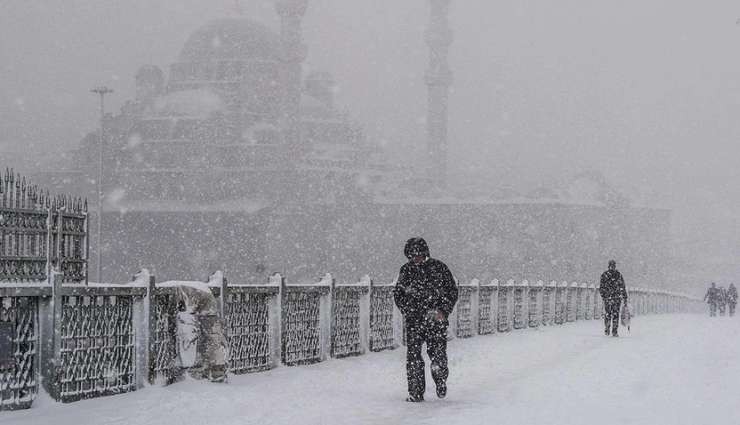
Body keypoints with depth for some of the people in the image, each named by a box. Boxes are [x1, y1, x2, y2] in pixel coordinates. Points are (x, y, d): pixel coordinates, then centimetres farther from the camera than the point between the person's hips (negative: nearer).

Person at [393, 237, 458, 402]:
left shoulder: (438, 268, 0)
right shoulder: (406, 270, 7)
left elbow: (452, 291, 4)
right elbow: (398, 293, 17)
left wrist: (444, 311, -8)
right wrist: (407, 310, 1)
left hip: (436, 319, -2)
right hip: (414, 320, 2)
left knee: (437, 352, -5)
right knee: (413, 354, -6)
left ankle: (441, 381, 25)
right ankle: (415, 392, -1)